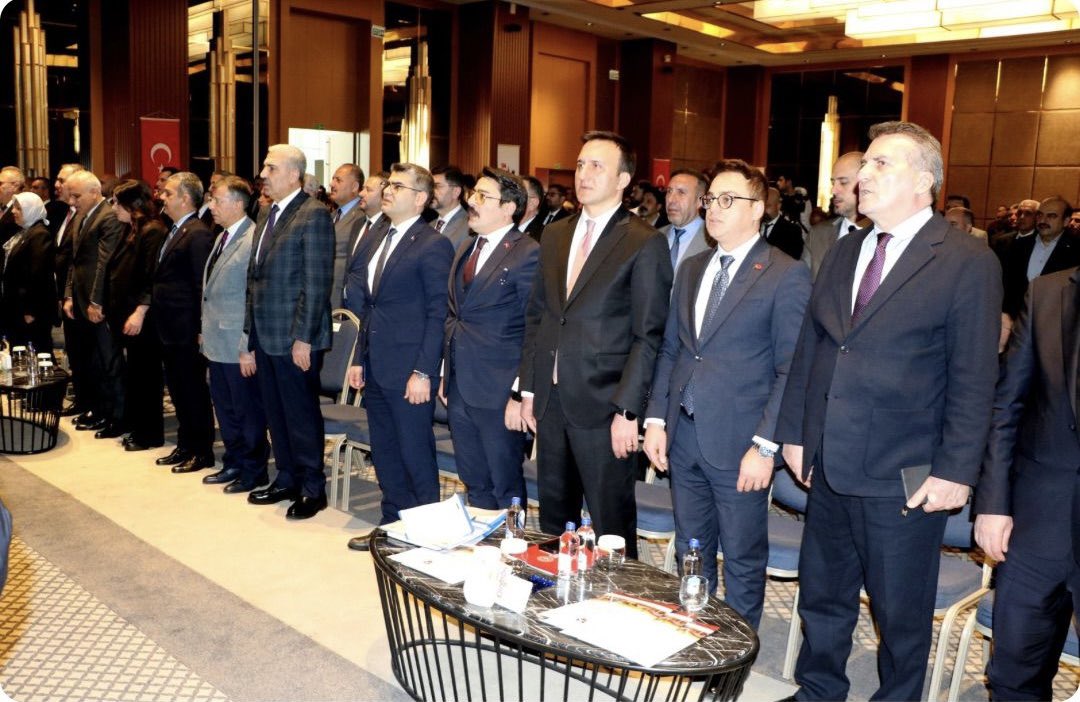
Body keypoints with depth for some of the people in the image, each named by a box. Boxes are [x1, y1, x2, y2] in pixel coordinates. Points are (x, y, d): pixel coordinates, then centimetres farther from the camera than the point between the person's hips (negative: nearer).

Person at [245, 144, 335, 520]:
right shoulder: (266, 214, 14)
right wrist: (251, 328, 14)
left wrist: (304, 337, -19)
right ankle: (286, 480, 29)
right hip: (265, 334, 8)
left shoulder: (314, 214, -12)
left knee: (301, 414, 3)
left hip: (294, 336, -8)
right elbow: (256, 274, 18)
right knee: (275, 413, 16)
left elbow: (317, 282, -17)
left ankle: (313, 489, 16)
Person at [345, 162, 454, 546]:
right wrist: (359, 359, 15)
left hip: (408, 371, -8)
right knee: (384, 452, 16)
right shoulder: (378, 242, 15)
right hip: (376, 368, 8)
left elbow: (438, 314, -15)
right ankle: (393, 523, 30)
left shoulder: (433, 245, -11)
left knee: (416, 454, 2)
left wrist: (423, 373, -18)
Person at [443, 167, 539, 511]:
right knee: (475, 484, 19)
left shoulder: (527, 254, -13)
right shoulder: (465, 250, 13)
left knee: (505, 487, 7)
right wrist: (447, 374, 14)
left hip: (497, 392, -8)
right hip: (459, 390, 8)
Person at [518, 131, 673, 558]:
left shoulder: (645, 243, -8)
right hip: (550, 399, 6)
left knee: (612, 522, 5)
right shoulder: (555, 235, 12)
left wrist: (627, 410, -15)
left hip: (602, 405, -6)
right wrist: (529, 388, 10)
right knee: (553, 515, 17)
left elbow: (648, 335, -11)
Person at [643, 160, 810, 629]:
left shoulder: (786, 275, -8)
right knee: (690, 553, 18)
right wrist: (656, 419, 5)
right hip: (683, 436, 6)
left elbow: (791, 371, -11)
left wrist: (765, 446, -16)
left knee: (742, 559, 9)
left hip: (738, 444, -6)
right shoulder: (691, 270, 12)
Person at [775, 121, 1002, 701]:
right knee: (822, 597, 21)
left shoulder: (968, 263, -9)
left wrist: (956, 470, -13)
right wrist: (793, 432, 7)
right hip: (829, 468, 6)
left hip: (903, 480, -6)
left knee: (901, 614, 12)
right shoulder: (843, 252, 9)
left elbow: (974, 381, -10)